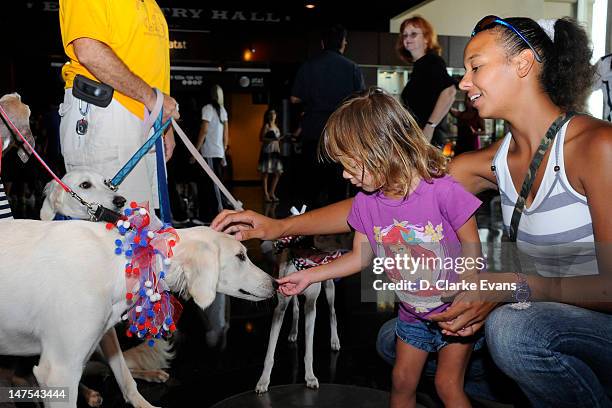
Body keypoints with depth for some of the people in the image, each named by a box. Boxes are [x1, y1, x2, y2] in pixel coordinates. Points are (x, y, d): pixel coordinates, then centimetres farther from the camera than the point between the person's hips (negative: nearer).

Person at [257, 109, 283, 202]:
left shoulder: (276, 126, 17)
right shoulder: (266, 126, -4)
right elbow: (261, 138, -11)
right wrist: (272, 139, -21)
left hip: (275, 151, 8)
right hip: (267, 151, -7)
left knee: (278, 173, 6)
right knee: (266, 173, -5)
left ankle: (272, 193, 17)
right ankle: (266, 195, -2)